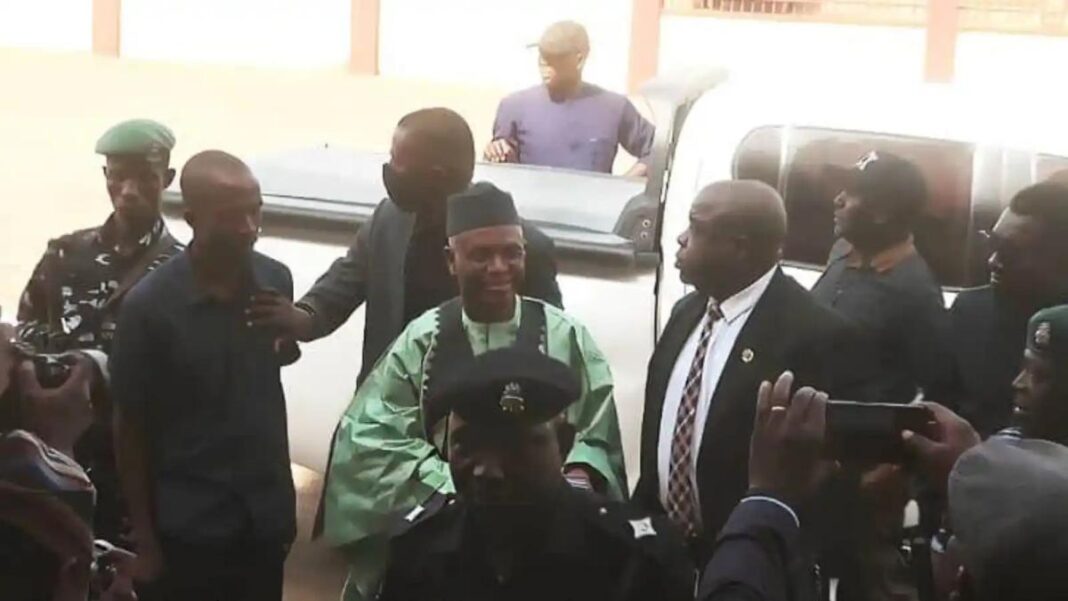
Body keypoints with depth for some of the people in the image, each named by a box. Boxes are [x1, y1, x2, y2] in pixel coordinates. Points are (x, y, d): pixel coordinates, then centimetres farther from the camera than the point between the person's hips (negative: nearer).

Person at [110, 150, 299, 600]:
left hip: (266, 516, 4)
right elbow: (130, 427, -6)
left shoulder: (275, 281, -3)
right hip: (187, 527, -3)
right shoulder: (149, 305, -14)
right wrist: (143, 538, -4)